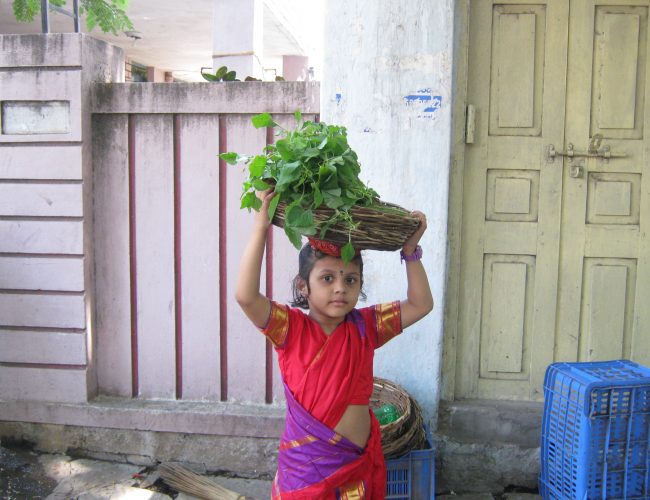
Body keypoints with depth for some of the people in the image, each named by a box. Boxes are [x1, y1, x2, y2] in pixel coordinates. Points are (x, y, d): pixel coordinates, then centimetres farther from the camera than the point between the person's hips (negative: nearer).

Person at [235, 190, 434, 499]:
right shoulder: (290, 328, -11)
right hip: (305, 465, -3)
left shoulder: (365, 326, 0)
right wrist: (261, 225, -28)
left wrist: (410, 250, -5)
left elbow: (420, 305, 3)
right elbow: (246, 296, -26)